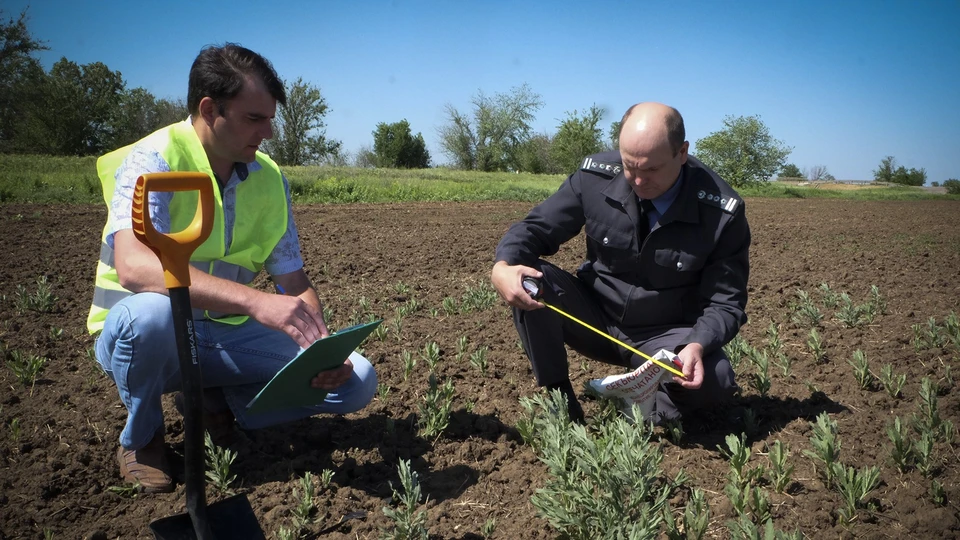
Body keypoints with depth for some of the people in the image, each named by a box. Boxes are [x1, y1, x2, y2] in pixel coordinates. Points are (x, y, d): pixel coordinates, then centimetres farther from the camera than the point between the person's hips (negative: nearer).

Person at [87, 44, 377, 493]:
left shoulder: (269, 179, -1)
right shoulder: (153, 160, -18)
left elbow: (295, 281, 2)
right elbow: (133, 266, -36)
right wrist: (255, 301, -47)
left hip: (230, 336, 4)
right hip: (141, 336, -4)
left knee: (356, 379, -11)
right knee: (150, 312, -40)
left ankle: (214, 400, 9)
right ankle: (140, 438, -7)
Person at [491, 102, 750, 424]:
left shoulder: (721, 213, -19)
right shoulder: (596, 177, -15)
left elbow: (725, 302, -13)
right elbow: (536, 227, -7)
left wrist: (697, 346, -36)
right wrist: (502, 267, -31)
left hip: (665, 337, -1)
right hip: (595, 320, 2)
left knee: (715, 382, -32)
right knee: (529, 279, -24)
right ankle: (557, 396, -6)